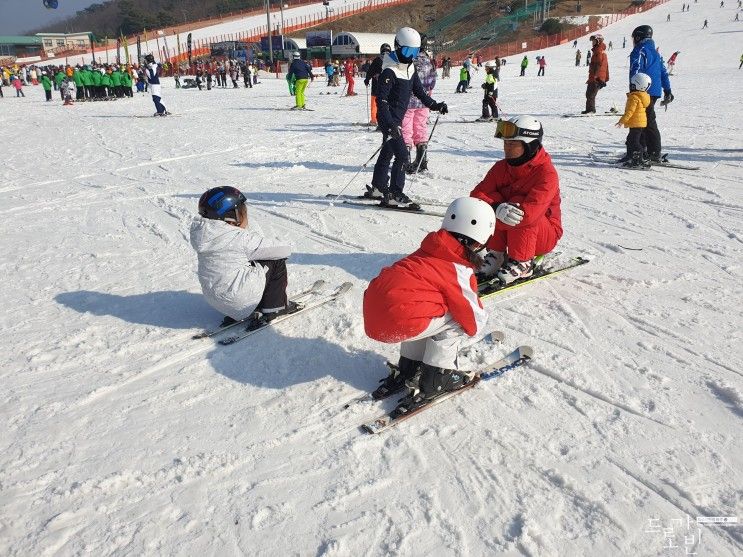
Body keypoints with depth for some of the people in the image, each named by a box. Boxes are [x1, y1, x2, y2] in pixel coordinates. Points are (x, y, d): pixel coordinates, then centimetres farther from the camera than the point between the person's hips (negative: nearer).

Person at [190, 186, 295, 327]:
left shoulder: (206, 234, 2)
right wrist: (285, 248, 11)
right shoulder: (242, 238, -19)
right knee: (277, 261, 3)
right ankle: (274, 307, 11)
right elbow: (284, 250, -10)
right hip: (238, 301, -8)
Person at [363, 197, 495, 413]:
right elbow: (474, 317, 5)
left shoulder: (428, 252, 18)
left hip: (372, 317, 9)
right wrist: (477, 329, 28)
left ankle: (407, 369, 31)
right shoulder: (459, 270, -4)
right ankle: (435, 380, 12)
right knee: (455, 321, 6)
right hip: (395, 324, -8)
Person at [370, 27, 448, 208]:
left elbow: (419, 91, 16)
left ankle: (379, 187, 34)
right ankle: (394, 195, -11)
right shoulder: (389, 71, -18)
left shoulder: (410, 68, 9)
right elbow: (381, 100, -22)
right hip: (389, 119, -9)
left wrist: (435, 105, 3)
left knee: (387, 151, 19)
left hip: (397, 118, 9)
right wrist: (390, 123, -32)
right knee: (402, 155, -15)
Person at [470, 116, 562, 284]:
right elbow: (478, 194, -16)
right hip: (511, 233, 5)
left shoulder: (547, 173, -24)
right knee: (492, 208, -22)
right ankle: (498, 255, -9)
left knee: (521, 215, -35)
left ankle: (522, 264, -18)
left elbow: (530, 211, -37)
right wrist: (497, 207, -38)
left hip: (545, 235, -5)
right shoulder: (501, 167, -4)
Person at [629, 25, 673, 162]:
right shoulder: (655, 52, 21)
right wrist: (667, 91, 23)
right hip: (655, 91, 9)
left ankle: (654, 154, -13)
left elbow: (635, 71, -17)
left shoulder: (639, 51, -6)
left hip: (644, 91, -9)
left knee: (649, 122, -10)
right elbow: (664, 73, 21)